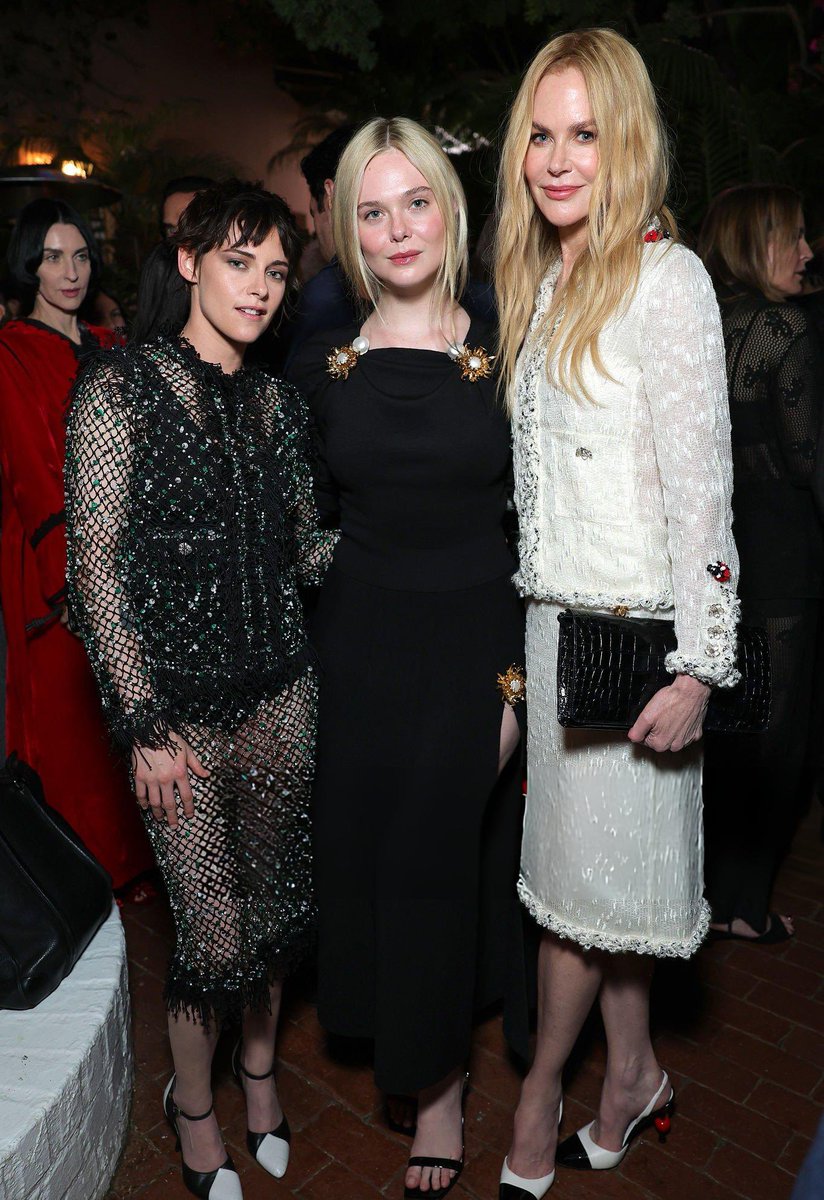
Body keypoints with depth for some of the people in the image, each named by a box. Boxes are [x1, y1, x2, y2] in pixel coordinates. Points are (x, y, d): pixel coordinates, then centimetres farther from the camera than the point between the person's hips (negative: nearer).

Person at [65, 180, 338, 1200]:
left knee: (277, 903, 15)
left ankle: (258, 1063, 44)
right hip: (180, 702, -4)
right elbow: (96, 568, -10)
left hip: (280, 686, 5)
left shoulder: (278, 404, 8)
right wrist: (143, 723, -13)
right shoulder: (120, 390, -7)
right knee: (214, 927, 4)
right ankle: (193, 1101, 36)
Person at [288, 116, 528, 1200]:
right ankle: (428, 1059, 40)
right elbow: (314, 525, 10)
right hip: (361, 646, 3)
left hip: (475, 643, -2)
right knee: (368, 855, 12)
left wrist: (516, 680, -9)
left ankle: (440, 1088, 32)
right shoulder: (321, 366, 4)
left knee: (447, 858, 7)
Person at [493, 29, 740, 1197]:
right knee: (587, 863, 15)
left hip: (627, 629, -7)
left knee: (588, 874, 8)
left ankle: (540, 1096, 30)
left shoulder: (665, 275, -10)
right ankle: (634, 1075, 36)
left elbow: (701, 482, -14)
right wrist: (523, 621, 13)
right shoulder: (542, 279, 13)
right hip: (551, 617, 7)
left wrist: (699, 664, -16)